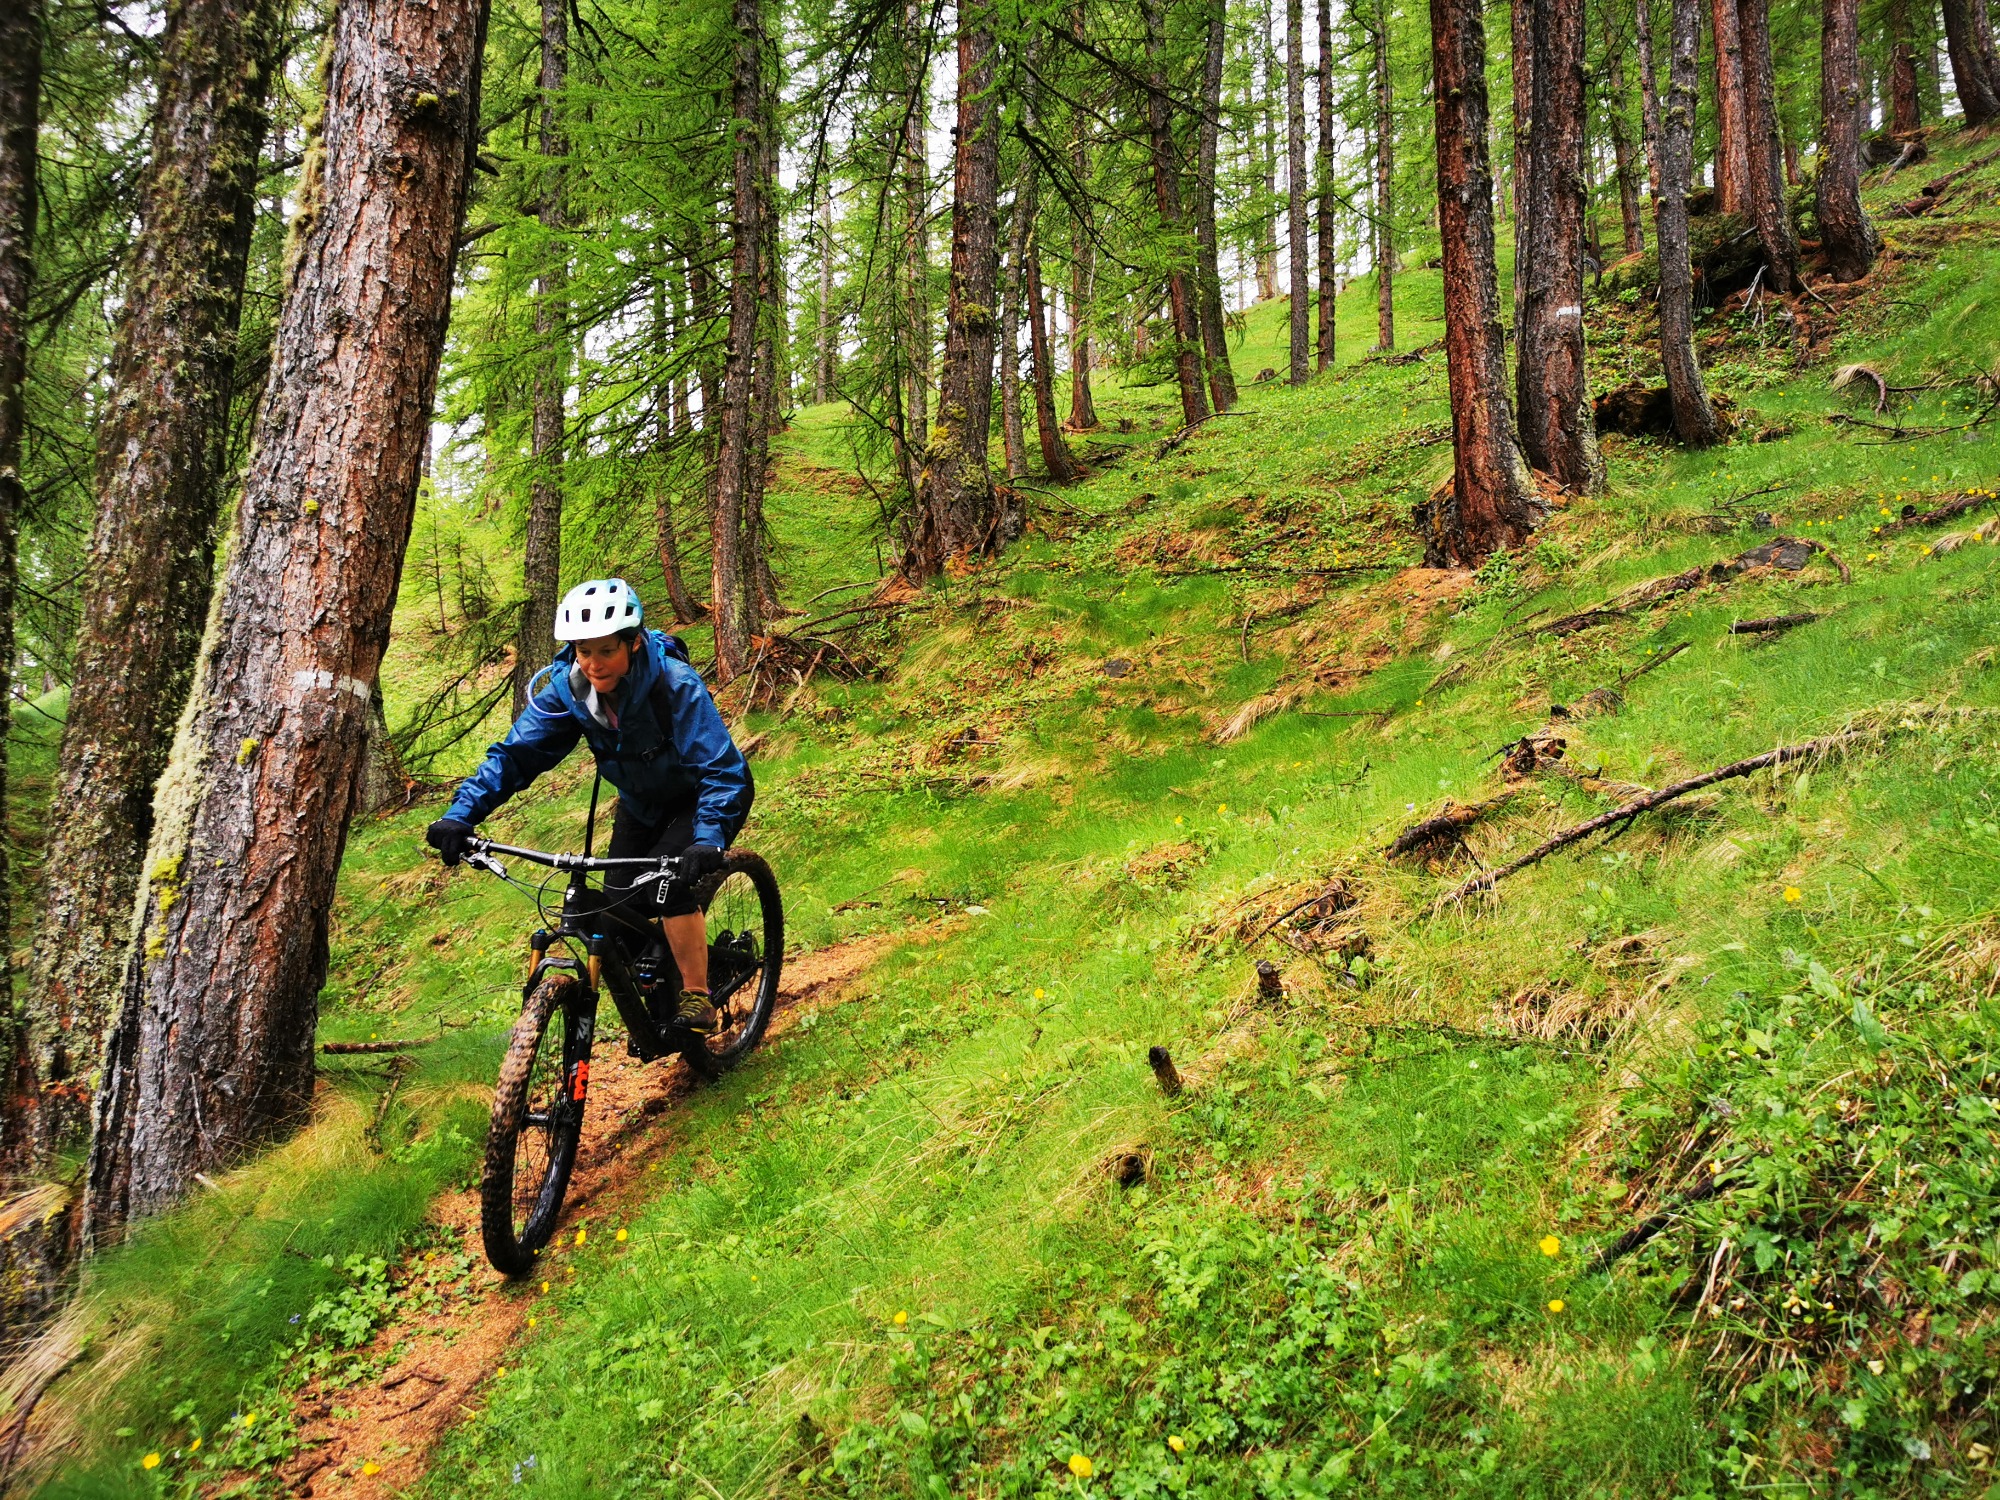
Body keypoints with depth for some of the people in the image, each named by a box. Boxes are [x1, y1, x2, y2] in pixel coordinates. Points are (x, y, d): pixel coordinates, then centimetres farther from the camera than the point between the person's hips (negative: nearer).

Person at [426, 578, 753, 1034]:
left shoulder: (673, 684, -34)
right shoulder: (564, 688, -20)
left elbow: (724, 770, -39)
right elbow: (515, 753, -19)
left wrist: (708, 839, -54)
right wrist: (460, 815, -33)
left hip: (701, 797, -5)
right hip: (642, 802, 5)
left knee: (667, 886, -26)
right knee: (620, 906, -3)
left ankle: (696, 999, -10)